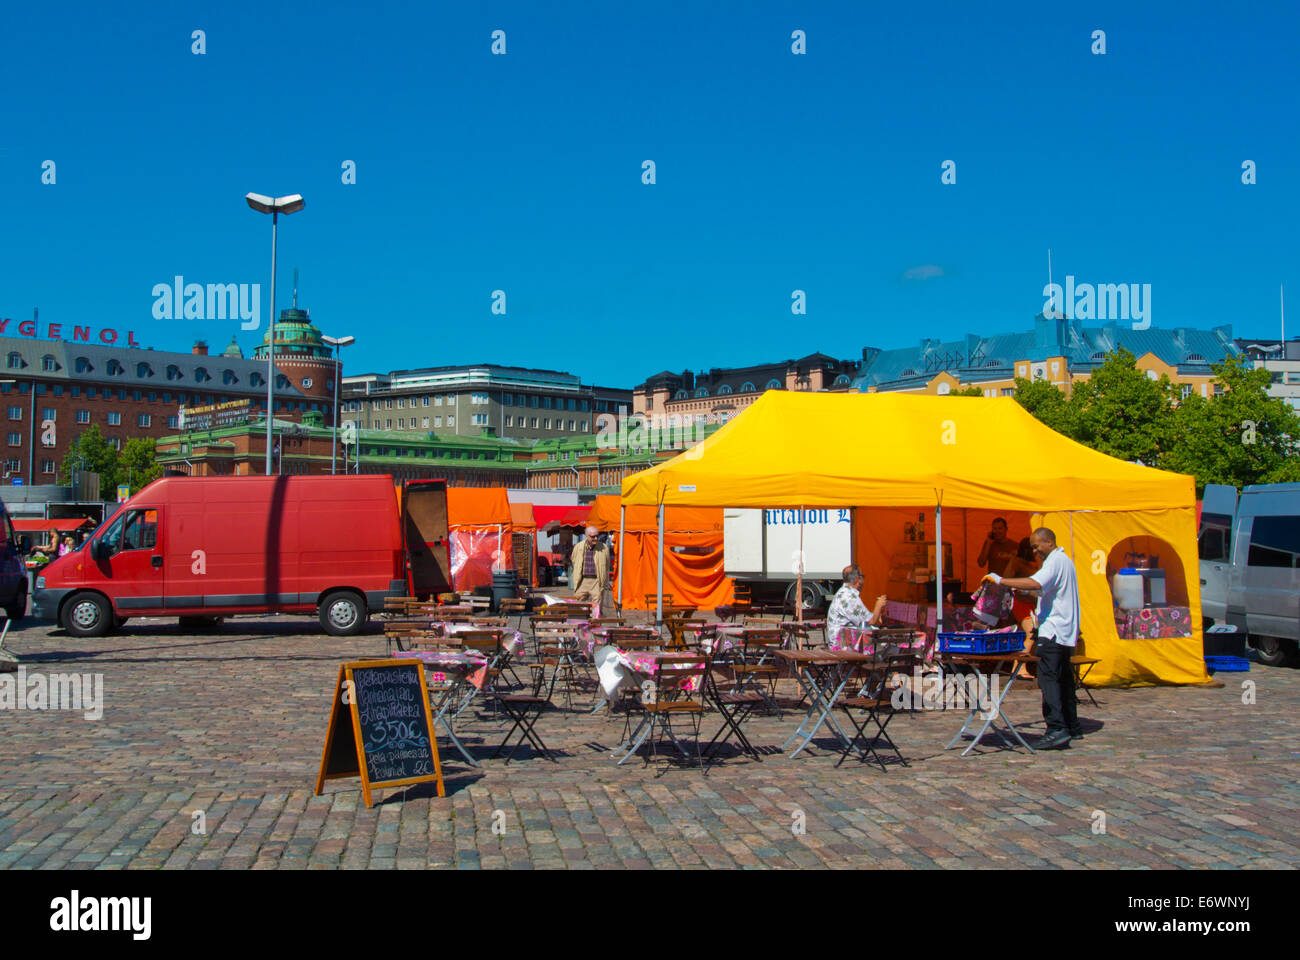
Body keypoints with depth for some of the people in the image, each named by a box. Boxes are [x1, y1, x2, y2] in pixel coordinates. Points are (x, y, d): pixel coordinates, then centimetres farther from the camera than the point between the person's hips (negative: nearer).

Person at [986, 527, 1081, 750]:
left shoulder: (1055, 562, -13)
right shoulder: (1065, 561, 20)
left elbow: (1035, 583, -30)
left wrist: (1001, 580, -28)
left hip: (1053, 631, -11)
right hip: (1066, 631, 11)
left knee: (1048, 679, -14)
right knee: (1064, 679, 16)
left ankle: (1057, 730, -21)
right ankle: (1072, 727, 22)